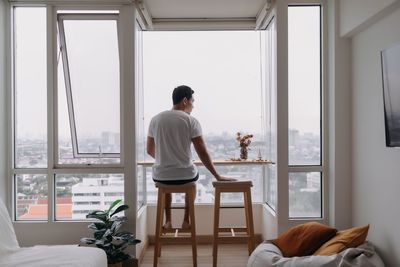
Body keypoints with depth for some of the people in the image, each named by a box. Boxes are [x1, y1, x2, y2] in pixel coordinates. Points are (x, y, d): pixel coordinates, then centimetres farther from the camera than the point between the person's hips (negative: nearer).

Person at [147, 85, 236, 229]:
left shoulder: (155, 119, 2)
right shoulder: (191, 120, -9)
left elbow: (150, 150, 12)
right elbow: (203, 153, -11)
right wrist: (218, 177, -1)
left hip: (161, 177, 3)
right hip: (185, 175, -2)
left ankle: (167, 221, 36)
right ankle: (186, 221, 34)